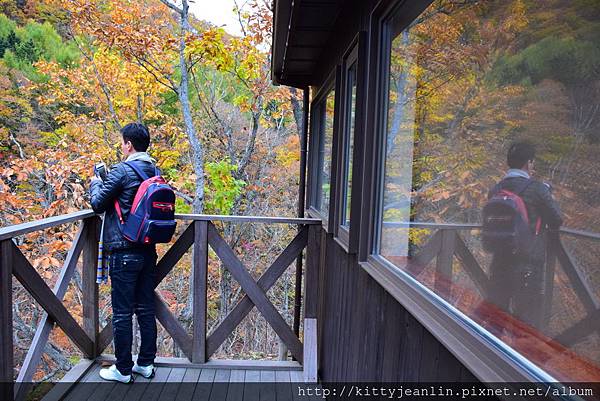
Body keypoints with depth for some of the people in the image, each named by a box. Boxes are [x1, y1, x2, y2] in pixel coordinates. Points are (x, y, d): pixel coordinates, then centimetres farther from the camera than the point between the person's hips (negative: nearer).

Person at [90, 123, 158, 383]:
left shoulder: (122, 171, -13)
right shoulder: (155, 171, 8)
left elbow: (98, 204, -6)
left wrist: (96, 182, 13)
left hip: (123, 252, -7)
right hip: (148, 251, 7)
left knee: (122, 313, 4)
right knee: (146, 310, 14)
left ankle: (123, 370, 15)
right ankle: (146, 363, 25)